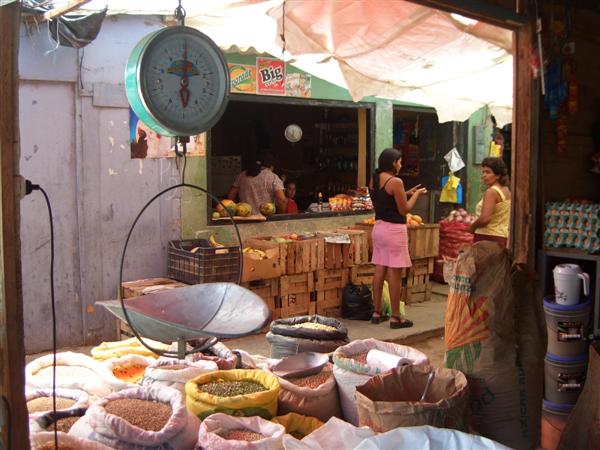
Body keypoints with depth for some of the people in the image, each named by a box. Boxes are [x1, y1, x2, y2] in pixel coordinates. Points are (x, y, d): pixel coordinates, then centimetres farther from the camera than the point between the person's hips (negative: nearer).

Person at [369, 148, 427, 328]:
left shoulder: (374, 180, 8)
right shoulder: (395, 181, -16)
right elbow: (404, 210, -13)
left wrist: (407, 193, 19)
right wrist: (416, 194, 1)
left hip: (379, 228, 8)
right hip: (394, 230, -8)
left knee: (380, 271, 12)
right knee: (394, 274, -3)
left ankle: (377, 312, 18)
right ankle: (395, 317, 3)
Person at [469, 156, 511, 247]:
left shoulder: (491, 192, -14)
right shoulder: (506, 190, 13)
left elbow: (484, 218, -23)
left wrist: (472, 227, -7)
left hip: (488, 237, -9)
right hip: (503, 237, 9)